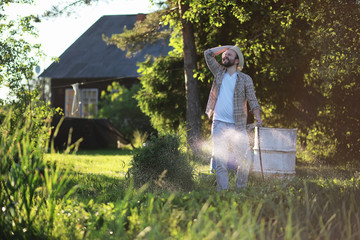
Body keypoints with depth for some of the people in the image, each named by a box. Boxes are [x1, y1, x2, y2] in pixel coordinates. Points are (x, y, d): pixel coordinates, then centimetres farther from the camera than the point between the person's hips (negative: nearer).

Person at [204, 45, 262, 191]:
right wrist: (227, 47, 10)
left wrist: (257, 117, -19)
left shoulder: (245, 79, 5)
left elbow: (252, 100, -2)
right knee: (220, 160, -4)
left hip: (238, 126, -1)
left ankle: (240, 189, 11)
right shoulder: (219, 72, 13)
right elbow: (208, 53, 11)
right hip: (219, 124, 1)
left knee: (245, 160, -3)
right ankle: (223, 191, -4)